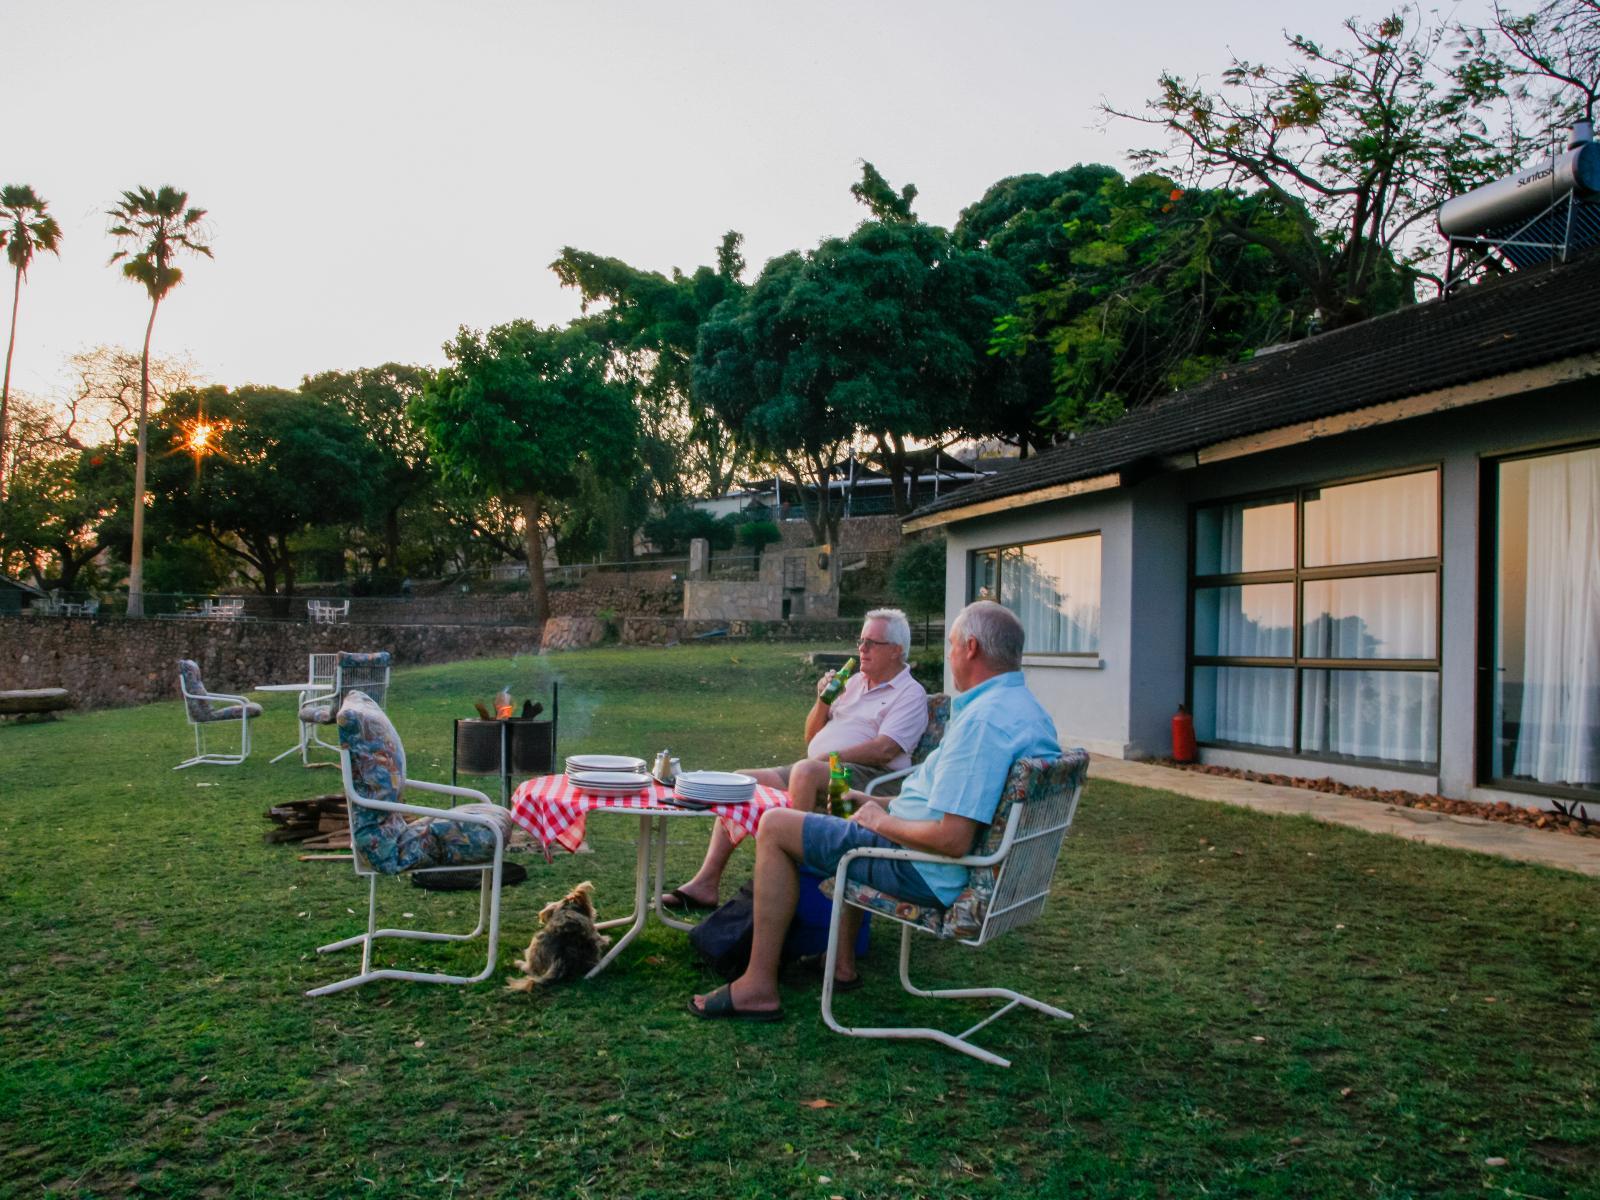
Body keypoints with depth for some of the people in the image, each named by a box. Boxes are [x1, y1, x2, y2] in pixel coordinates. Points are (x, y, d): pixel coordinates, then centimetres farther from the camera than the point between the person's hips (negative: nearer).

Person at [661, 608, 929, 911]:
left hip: (866, 776, -8)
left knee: (806, 770, -37)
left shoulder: (910, 693, 0)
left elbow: (885, 749, -16)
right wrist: (823, 702, 4)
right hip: (814, 772, 8)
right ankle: (706, 883, -9)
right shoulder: (855, 682, 23)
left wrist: (828, 756, -17)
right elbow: (811, 737, 22)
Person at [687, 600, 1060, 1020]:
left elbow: (952, 839, -32)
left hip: (930, 874, -11)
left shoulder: (983, 719, -26)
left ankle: (758, 986, 1)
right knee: (858, 809, 35)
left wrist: (882, 821, -14)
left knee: (775, 827, -3)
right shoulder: (1033, 712, 8)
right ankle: (842, 961, 35)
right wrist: (886, 809, 16)